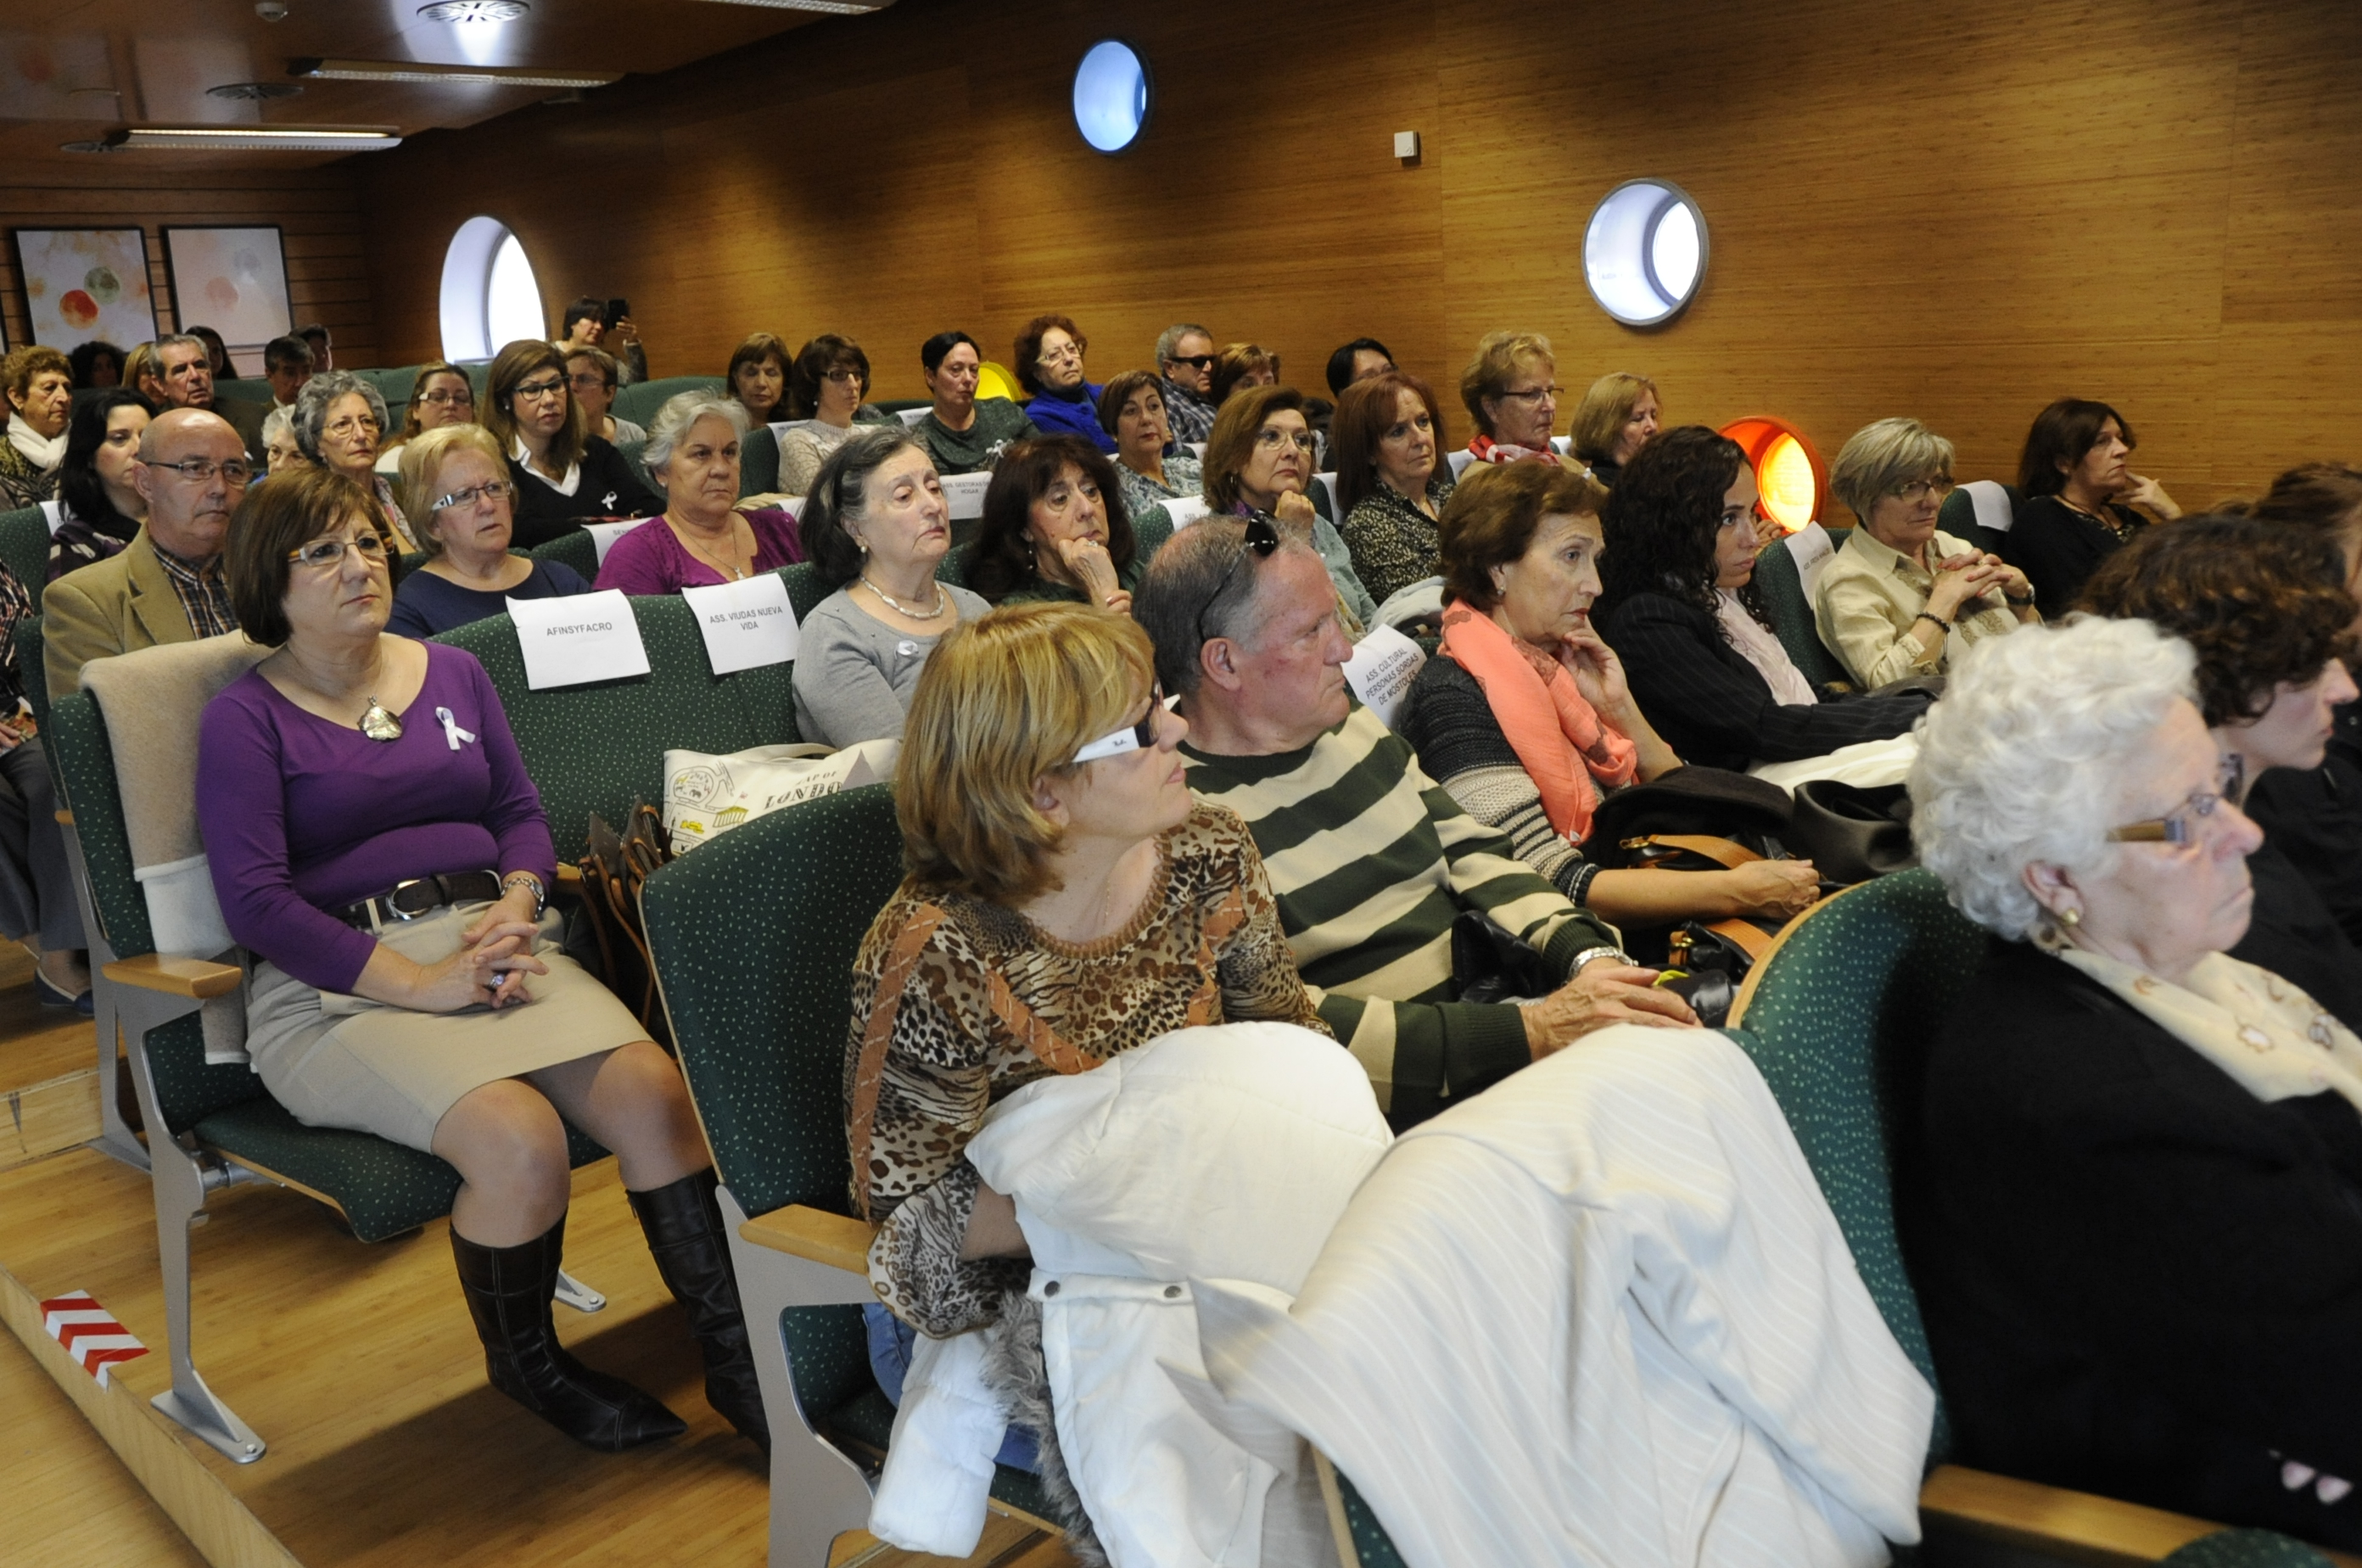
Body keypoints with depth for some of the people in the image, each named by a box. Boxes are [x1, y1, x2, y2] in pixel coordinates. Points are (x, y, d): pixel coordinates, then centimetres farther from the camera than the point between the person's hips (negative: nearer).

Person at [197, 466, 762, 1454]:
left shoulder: (454, 673, 18)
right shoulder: (246, 717, 3)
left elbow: (522, 812, 17)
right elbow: (255, 899, -8)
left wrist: (517, 905, -7)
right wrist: (418, 983, -17)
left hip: (492, 943, 4)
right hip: (336, 990, -4)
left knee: (655, 1092, -25)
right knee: (519, 1140, -30)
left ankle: (736, 1360, -13)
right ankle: (524, 1365, 0)